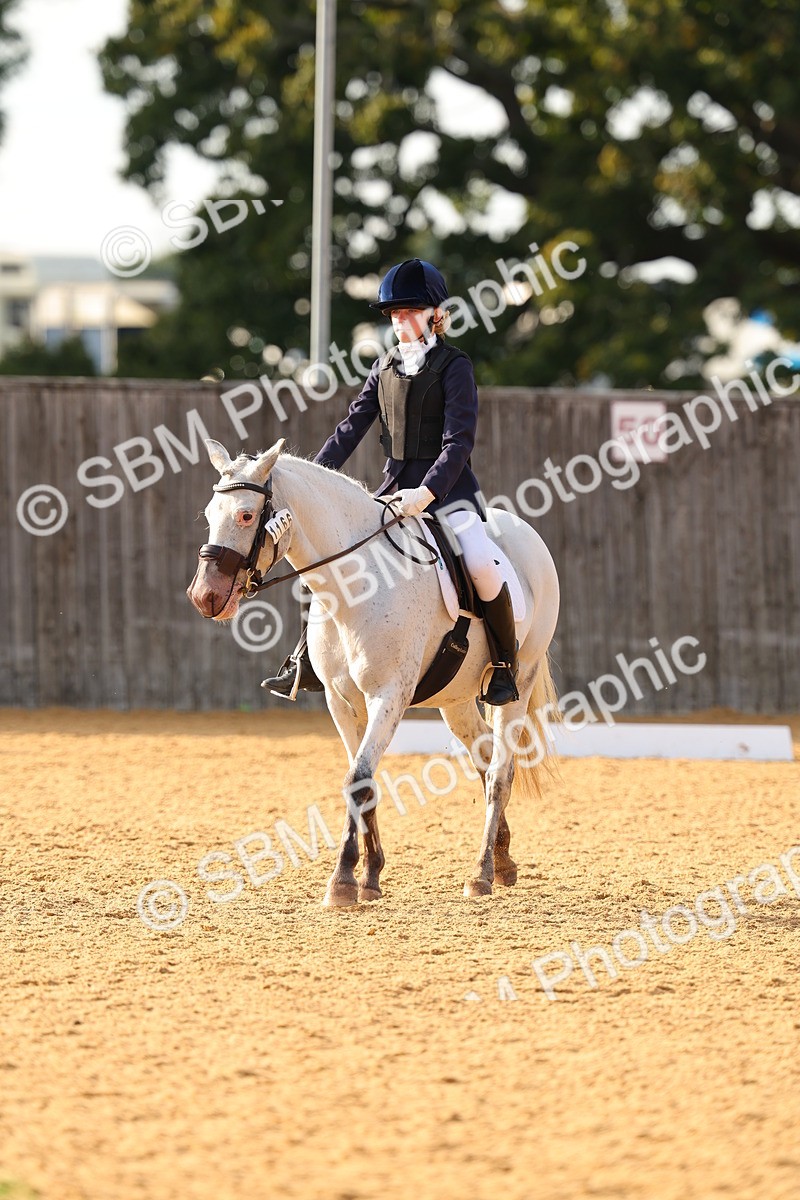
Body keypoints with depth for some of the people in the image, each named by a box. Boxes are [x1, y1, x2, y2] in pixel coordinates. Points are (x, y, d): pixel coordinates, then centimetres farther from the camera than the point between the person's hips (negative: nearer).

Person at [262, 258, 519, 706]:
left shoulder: (454, 366, -8)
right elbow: (352, 427, 9)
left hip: (448, 485, -6)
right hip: (395, 486, 6)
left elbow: (459, 442, -17)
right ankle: (306, 665, 7)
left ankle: (506, 665, -11)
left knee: (480, 561, -28)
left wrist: (427, 493, -30)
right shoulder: (385, 368, 10)